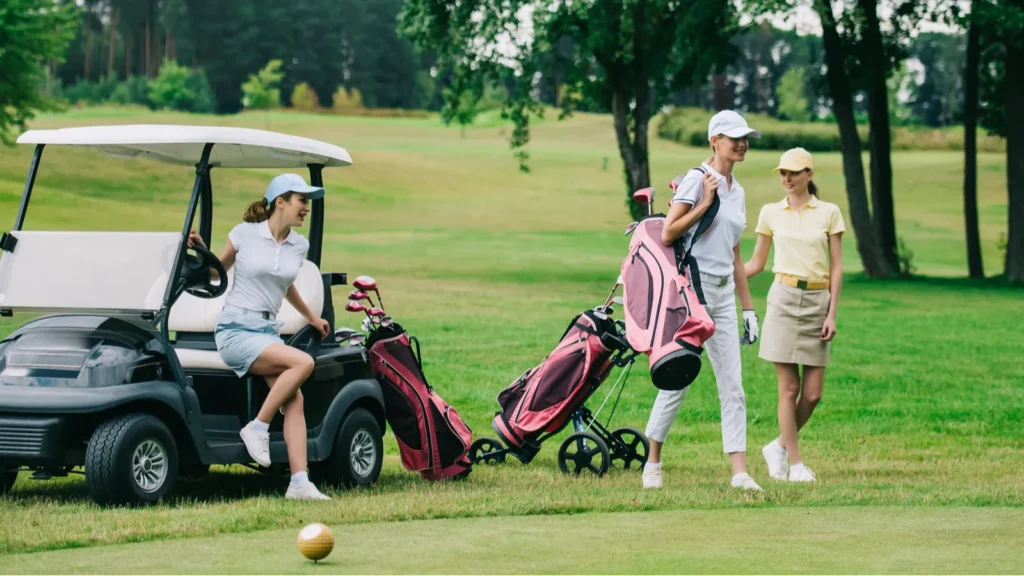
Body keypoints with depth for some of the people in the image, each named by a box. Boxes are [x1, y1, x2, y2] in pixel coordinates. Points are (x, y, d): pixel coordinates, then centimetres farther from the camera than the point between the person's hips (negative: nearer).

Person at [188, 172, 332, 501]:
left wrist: (311, 318, 38)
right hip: (235, 330, -5)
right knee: (302, 362, -28)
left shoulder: (299, 246, 10)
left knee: (294, 400, -17)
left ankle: (299, 482, -23)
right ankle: (258, 428, -15)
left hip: (269, 332, 5)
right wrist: (200, 249, -7)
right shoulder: (245, 233, -3)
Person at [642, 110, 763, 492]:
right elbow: (667, 235, -15)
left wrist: (748, 307, 18)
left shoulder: (736, 191, 15)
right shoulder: (697, 180, -7)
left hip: (723, 295, 7)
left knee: (732, 385, -1)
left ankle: (740, 472, -4)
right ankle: (653, 463, 13)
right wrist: (705, 203, -16)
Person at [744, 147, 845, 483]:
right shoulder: (771, 213, 7)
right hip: (784, 300, -1)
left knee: (812, 394, -2)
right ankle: (795, 463, 5)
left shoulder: (829, 213, 5)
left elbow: (837, 267, 4)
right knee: (789, 388, -4)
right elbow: (756, 263, 14)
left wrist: (831, 314, -3)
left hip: (817, 302, 1)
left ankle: (779, 447, 20)